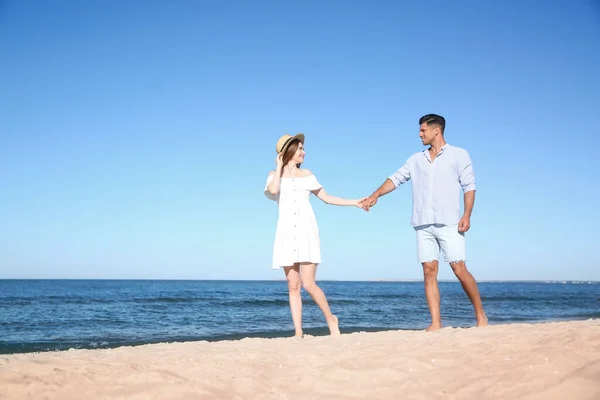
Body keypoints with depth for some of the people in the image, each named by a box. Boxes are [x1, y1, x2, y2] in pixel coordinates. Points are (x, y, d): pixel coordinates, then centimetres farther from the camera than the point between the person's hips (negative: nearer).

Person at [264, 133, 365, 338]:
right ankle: (298, 332, 5)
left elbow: (326, 198, 19)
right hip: (287, 233, 0)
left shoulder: (306, 175, 15)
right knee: (293, 286, 0)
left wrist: (354, 202, 14)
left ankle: (331, 319, 11)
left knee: (308, 284, -10)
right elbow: (273, 190, -13)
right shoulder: (275, 175, 10)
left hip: (306, 231, 0)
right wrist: (279, 167, 0)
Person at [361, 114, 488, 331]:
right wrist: (376, 194, -3)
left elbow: (469, 186, 0)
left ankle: (480, 315, 9)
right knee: (429, 272, -1)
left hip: (448, 223, -4)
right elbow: (396, 178, 11)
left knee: (459, 269, -7)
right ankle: (435, 323, 1)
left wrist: (467, 214, -11)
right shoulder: (416, 159, 16)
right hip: (423, 225, 4)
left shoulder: (459, 155, 5)